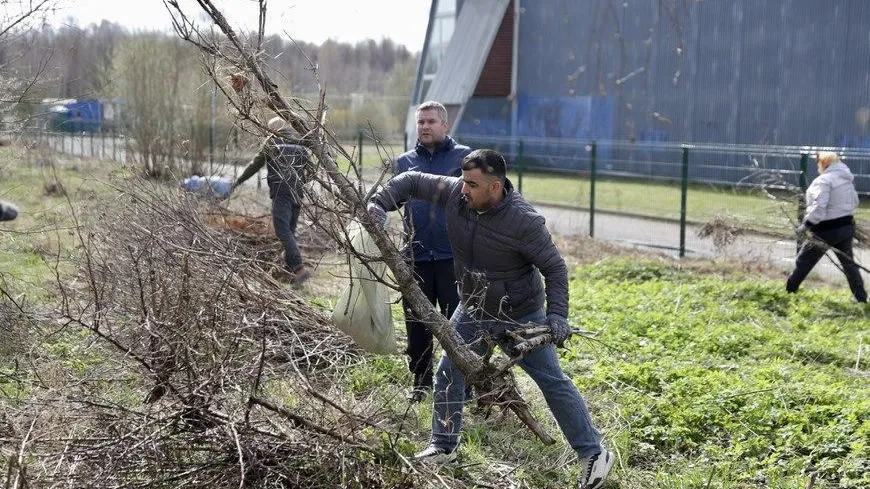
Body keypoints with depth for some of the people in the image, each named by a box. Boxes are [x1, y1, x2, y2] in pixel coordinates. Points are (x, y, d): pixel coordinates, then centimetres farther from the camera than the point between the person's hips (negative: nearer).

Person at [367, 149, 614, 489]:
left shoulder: (524, 221, -29)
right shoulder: (454, 193, -16)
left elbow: (554, 268, -19)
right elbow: (411, 181, -3)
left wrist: (557, 314, -28)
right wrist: (380, 203, -20)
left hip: (520, 315, -5)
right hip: (473, 311, 5)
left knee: (553, 382, 1)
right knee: (448, 374, 8)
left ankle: (593, 453, 13)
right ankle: (443, 447, 27)